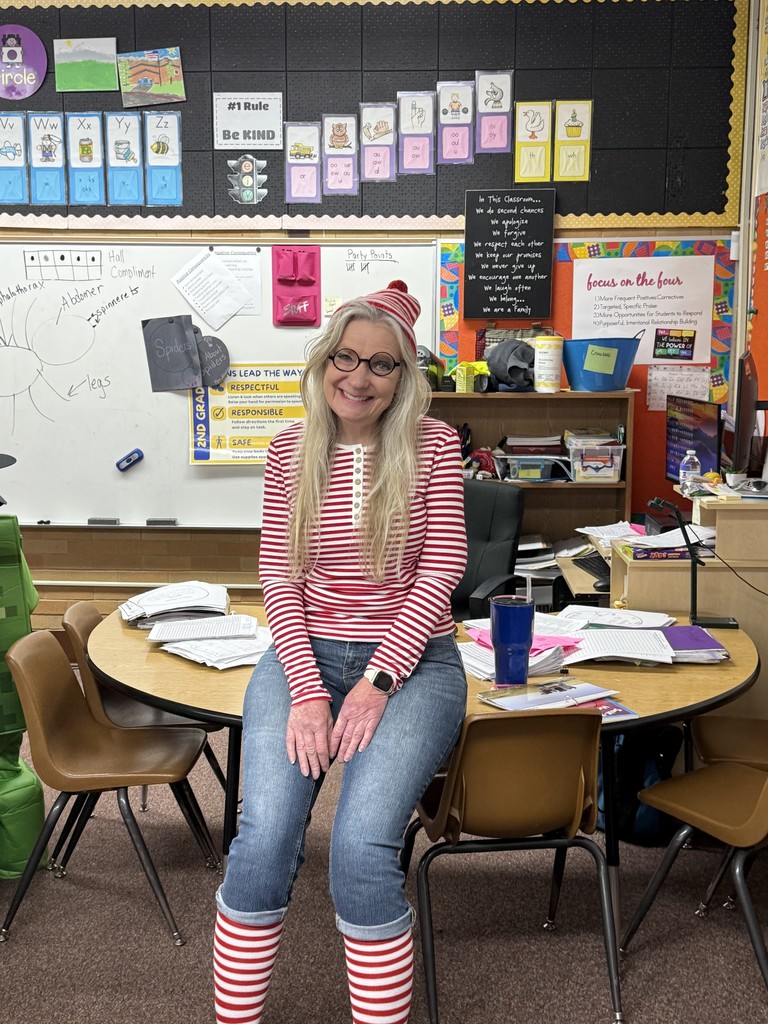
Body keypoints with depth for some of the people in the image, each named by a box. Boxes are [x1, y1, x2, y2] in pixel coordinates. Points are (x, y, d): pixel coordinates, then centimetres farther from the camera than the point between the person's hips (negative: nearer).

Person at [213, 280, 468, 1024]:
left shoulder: (433, 444, 1)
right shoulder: (290, 450, 6)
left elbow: (440, 570, -5)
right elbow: (279, 580, 2)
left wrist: (376, 682, -14)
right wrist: (307, 689, -12)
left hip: (412, 660, -1)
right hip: (308, 652, 2)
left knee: (362, 845, -25)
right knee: (264, 836, -20)